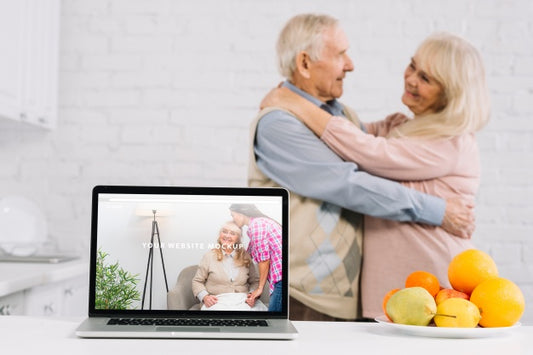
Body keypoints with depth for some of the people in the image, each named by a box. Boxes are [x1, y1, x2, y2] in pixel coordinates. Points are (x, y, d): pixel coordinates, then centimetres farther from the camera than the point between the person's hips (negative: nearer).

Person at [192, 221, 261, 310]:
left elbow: (255, 281, 19)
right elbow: (197, 281, 10)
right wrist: (205, 297, -8)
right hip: (217, 302, -1)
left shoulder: (245, 257, 14)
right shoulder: (210, 256, 8)